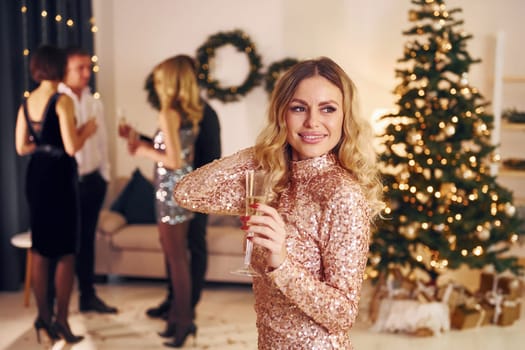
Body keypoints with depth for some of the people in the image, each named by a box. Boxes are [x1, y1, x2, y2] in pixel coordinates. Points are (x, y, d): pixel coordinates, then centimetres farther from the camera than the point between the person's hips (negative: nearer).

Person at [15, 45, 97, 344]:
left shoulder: (27, 103, 8)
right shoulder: (63, 101, -14)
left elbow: (21, 147, 9)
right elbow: (72, 147, -19)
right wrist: (87, 131, -2)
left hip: (36, 175, 7)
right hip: (59, 176, -7)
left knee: (40, 249, 13)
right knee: (66, 252, 3)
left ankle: (44, 318, 21)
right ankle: (61, 320, 6)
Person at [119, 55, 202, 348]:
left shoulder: (168, 113, -17)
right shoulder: (191, 114, 8)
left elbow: (174, 161, -22)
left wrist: (143, 150, -7)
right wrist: (140, 139, 16)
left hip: (171, 191, -9)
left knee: (176, 259, 1)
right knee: (179, 256, 16)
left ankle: (184, 322, 10)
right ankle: (180, 314, 26)